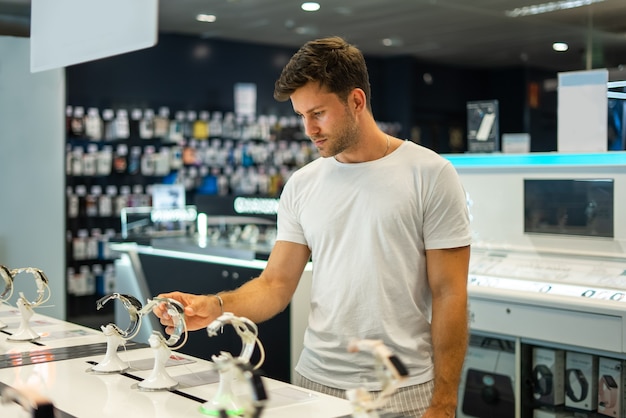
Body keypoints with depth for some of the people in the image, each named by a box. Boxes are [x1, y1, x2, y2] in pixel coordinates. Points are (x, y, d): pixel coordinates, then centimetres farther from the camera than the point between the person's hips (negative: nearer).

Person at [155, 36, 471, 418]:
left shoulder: (430, 175, -7)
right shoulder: (302, 185, 5)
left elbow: (449, 295, -8)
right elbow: (276, 284, 3)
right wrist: (216, 306, -16)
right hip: (315, 380, 4)